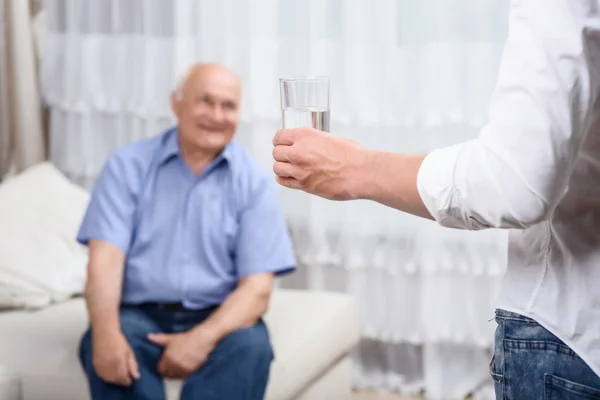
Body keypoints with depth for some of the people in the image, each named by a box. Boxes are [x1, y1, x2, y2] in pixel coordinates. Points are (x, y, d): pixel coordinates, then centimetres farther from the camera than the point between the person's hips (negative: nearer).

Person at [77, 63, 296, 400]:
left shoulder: (254, 182, 3)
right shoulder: (128, 166, 4)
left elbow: (257, 289, -5)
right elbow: (105, 259, -7)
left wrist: (203, 339, -24)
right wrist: (106, 333, -28)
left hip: (218, 318, 0)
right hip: (139, 314, 0)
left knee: (251, 345, -32)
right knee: (107, 351, -32)